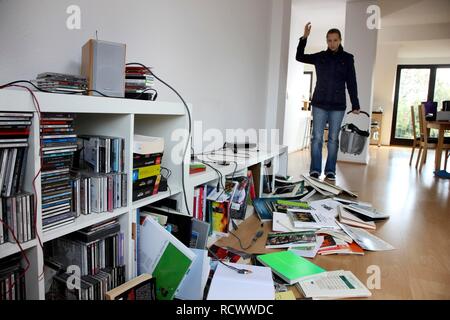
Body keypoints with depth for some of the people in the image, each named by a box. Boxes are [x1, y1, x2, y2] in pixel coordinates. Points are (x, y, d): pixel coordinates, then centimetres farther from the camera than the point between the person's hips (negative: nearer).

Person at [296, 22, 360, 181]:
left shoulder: (347, 58, 4)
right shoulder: (320, 56, 7)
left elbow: (351, 83, 3)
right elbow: (299, 57, 9)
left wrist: (355, 105, -1)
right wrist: (304, 38, -4)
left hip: (338, 106, 0)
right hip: (319, 104, 1)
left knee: (333, 139, 4)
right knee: (317, 137, -1)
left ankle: (330, 171, 12)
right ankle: (315, 170, 6)